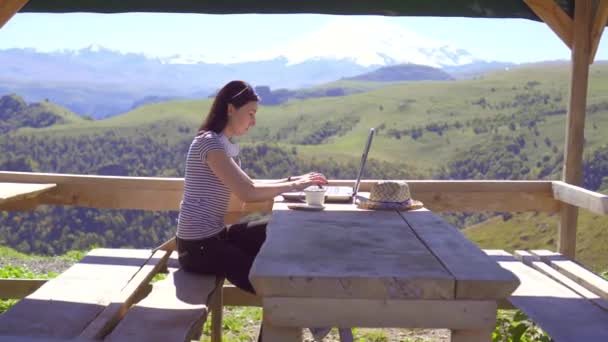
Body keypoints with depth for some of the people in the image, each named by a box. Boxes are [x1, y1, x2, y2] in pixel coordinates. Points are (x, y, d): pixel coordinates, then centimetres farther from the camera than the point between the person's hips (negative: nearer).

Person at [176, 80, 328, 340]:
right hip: (198, 245, -9)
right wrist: (294, 187, -13)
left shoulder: (226, 144, 12)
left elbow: (246, 186, 16)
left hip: (215, 235, 9)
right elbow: (247, 193, -25)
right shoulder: (209, 142, -19)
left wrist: (290, 181, 4)